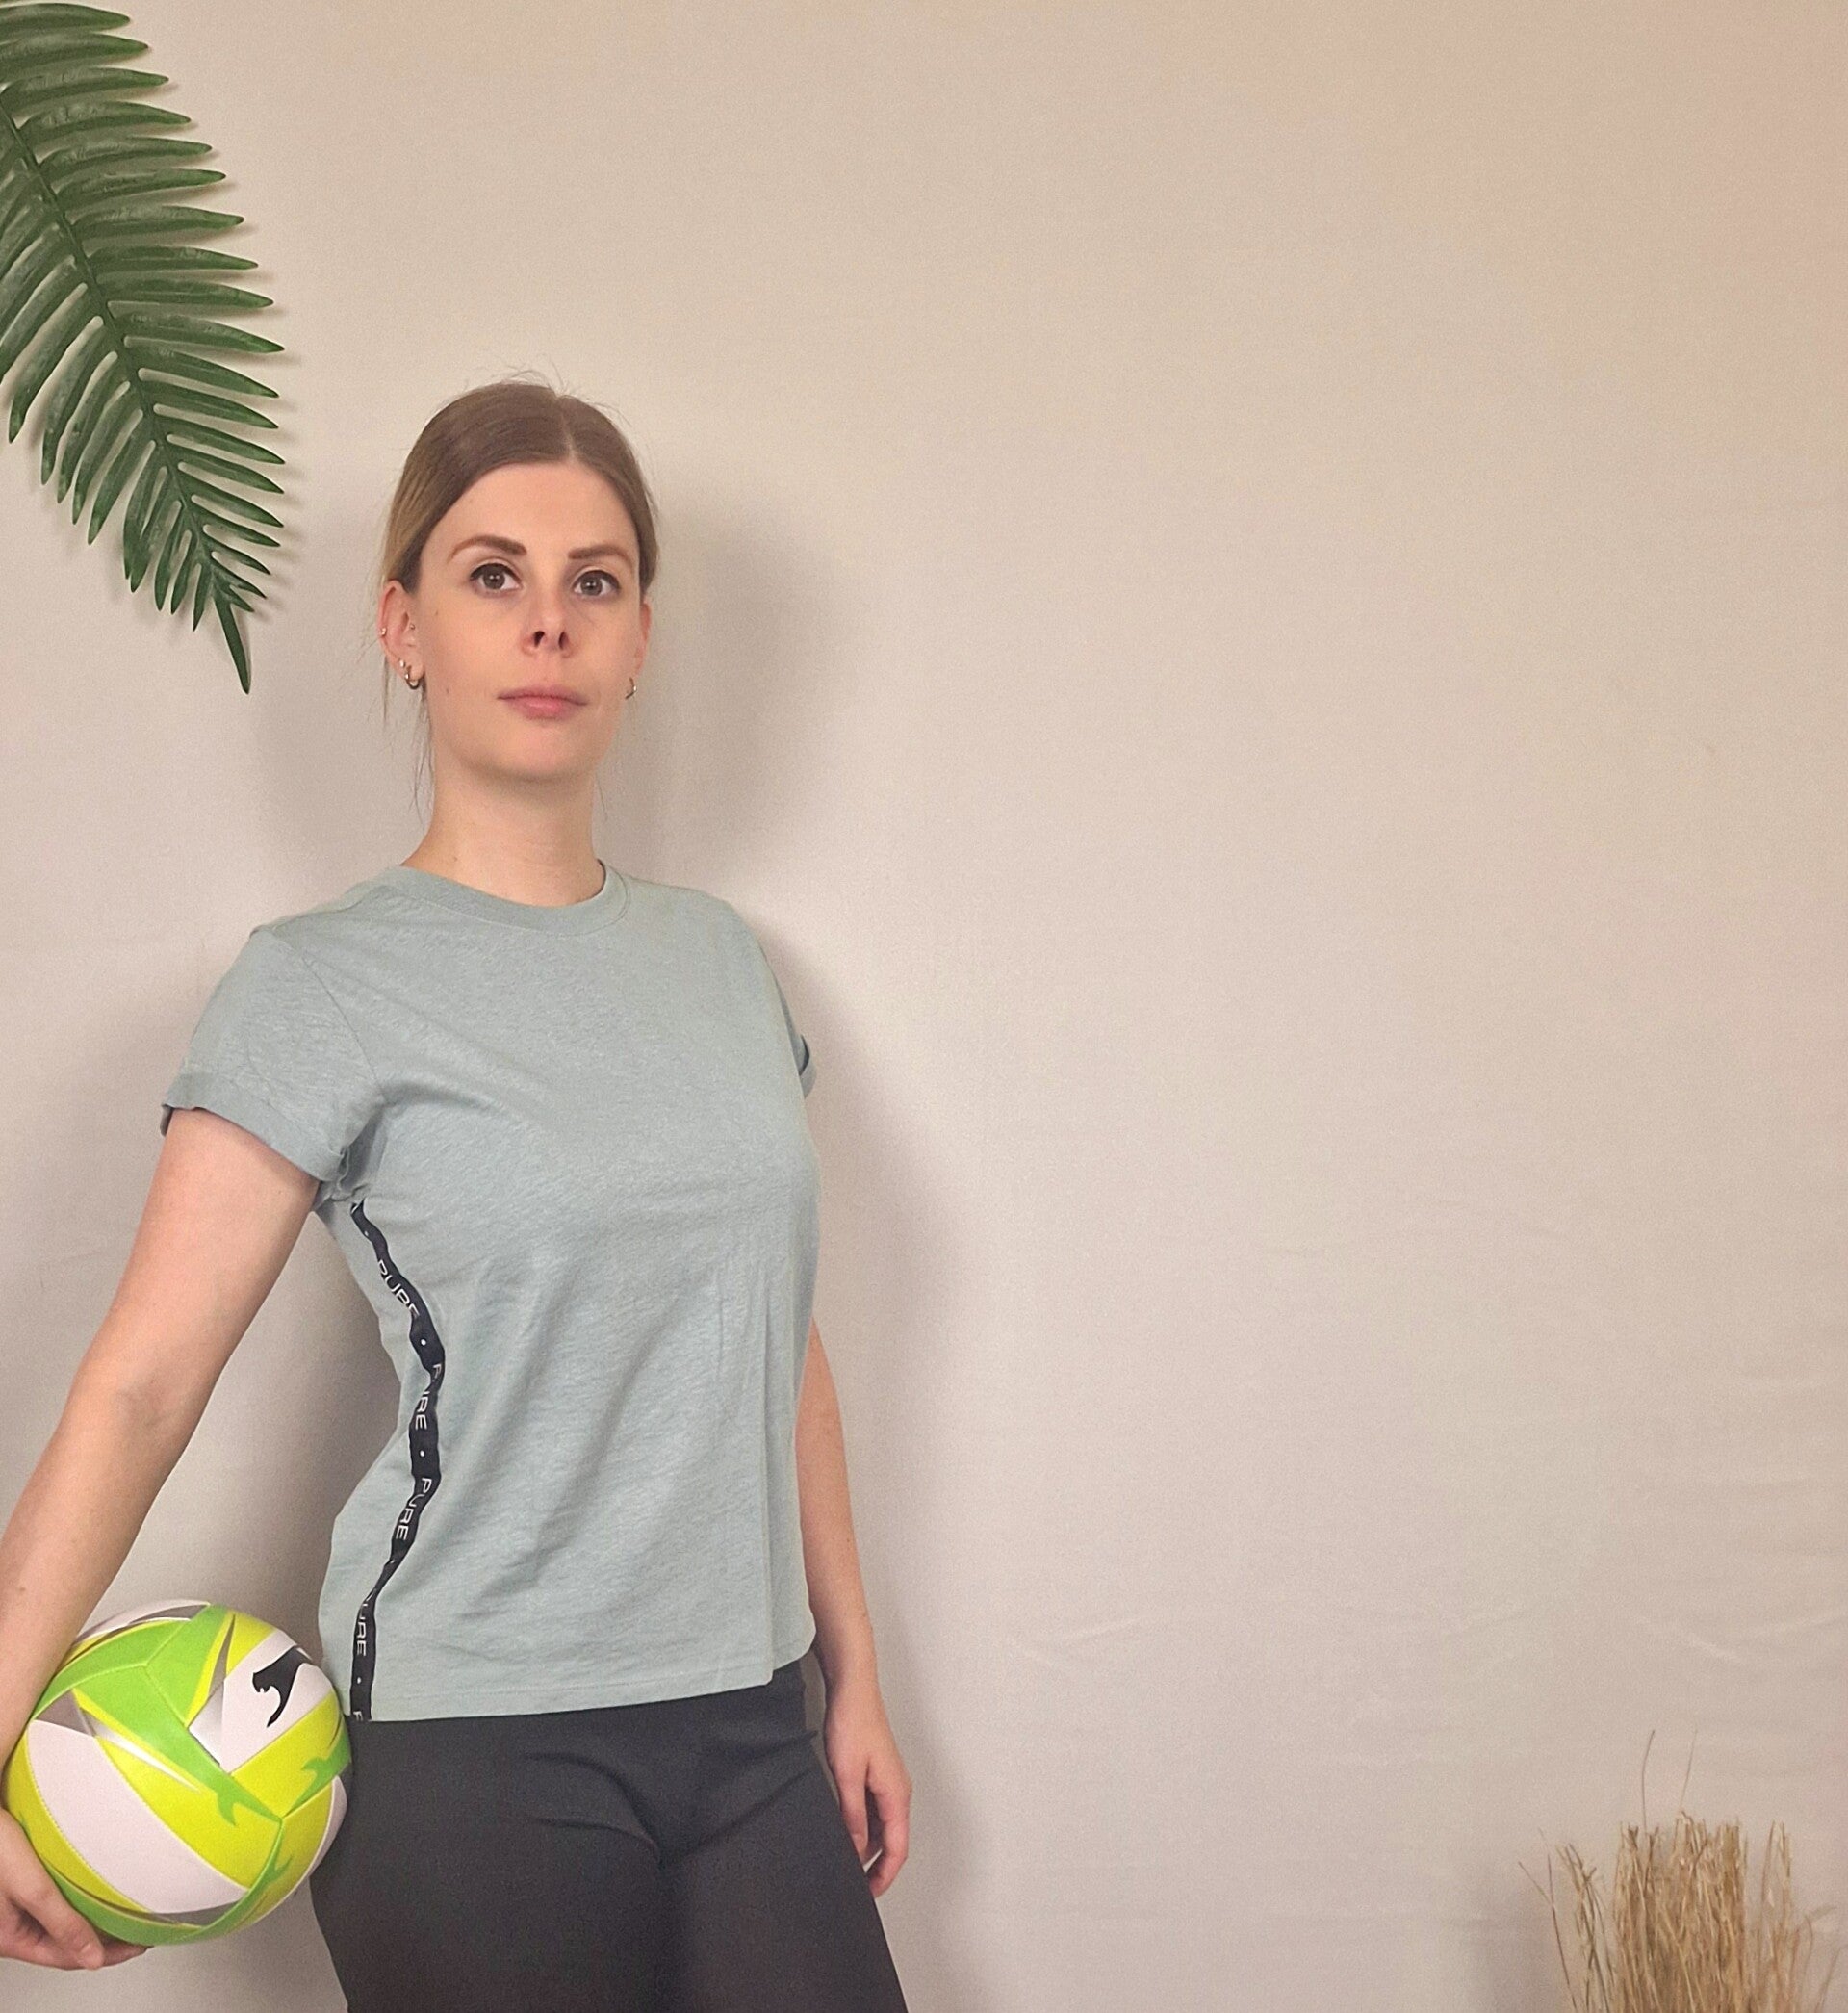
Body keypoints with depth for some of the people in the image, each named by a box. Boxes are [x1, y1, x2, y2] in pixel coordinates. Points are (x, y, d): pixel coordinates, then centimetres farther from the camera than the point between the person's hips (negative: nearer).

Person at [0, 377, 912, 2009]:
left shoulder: (721, 958, 8)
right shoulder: (325, 984, -7)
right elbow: (138, 1389, -12)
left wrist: (855, 1674, 15)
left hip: (749, 1732, 5)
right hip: (475, 1753, -4)